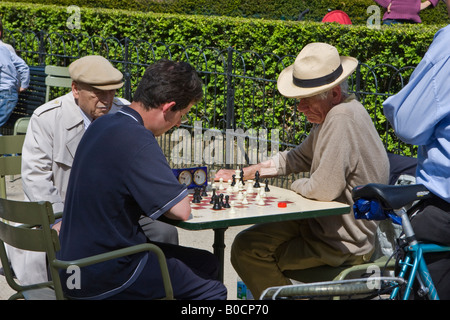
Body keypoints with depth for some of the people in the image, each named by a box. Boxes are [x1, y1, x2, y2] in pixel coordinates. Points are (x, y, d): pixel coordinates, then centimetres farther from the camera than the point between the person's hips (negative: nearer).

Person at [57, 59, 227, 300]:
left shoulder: (102, 125, 6)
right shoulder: (137, 141, -24)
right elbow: (181, 211, -24)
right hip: (102, 277, -10)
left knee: (206, 264, 17)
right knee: (213, 291, -2)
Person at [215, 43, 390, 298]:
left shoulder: (342, 118, -27)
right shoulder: (335, 113, 6)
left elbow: (323, 189, -31)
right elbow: (300, 157, 18)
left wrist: (296, 186, -8)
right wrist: (244, 174, 11)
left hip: (345, 246, -10)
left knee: (246, 249, -8)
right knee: (258, 234, 23)